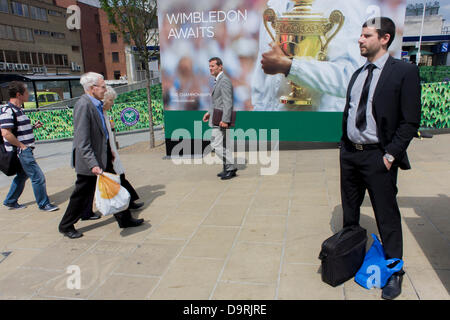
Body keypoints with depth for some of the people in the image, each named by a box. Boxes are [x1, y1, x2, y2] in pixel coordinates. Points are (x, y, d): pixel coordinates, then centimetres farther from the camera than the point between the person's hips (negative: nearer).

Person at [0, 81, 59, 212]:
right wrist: (22, 146, -19)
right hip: (21, 151, -10)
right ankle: (44, 204, 7)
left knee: (22, 176, 21)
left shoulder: (18, 109, 14)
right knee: (38, 176, -5)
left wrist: (33, 126, 9)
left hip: (25, 151, 10)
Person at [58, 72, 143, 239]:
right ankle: (66, 226, 26)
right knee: (82, 194, 6)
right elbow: (82, 141, -25)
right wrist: (93, 164, -27)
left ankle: (124, 219, 28)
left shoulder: (96, 104, 8)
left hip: (103, 157, 9)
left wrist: (109, 151, 19)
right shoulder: (83, 105, -20)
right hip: (90, 161, -9)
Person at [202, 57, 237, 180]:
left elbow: (228, 102, -21)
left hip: (221, 120, -10)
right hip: (218, 119, 10)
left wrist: (225, 120, -26)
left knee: (217, 145, -9)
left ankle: (231, 167, 1)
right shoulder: (219, 81, 18)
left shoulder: (224, 81, -14)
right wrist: (210, 112, 16)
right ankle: (228, 169, 23)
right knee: (223, 146, 14)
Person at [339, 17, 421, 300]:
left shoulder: (405, 71, -8)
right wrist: (344, 145, 9)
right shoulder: (358, 74, 11)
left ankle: (394, 272, 23)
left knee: (387, 216, 5)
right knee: (349, 212, 17)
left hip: (378, 157, -6)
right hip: (350, 153, 7)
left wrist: (391, 155, -16)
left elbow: (410, 120, -11)